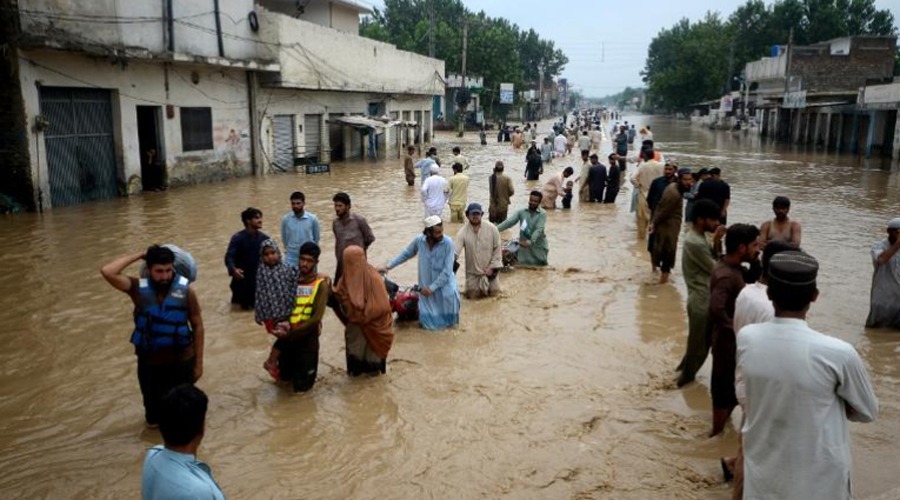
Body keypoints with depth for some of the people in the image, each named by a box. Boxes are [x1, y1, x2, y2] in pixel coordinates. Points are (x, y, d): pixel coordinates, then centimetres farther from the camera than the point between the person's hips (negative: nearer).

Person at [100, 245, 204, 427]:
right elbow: (107, 272, -26)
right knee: (153, 419, 21)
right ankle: (155, 418, 55)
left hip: (181, 361, -1)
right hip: (150, 362, 2)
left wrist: (198, 362, -3)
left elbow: (197, 326, -6)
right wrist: (139, 255, -19)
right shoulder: (139, 288, -12)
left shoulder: (185, 290, -14)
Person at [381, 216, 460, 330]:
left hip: (444, 284, -1)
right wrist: (388, 266, 4)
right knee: (428, 323, -1)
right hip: (426, 287, 1)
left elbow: (447, 270, -19)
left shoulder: (448, 242, -20)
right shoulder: (419, 240, -12)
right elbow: (406, 254, 7)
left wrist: (432, 287, -20)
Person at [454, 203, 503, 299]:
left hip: (490, 269, 0)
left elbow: (497, 249, -6)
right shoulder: (463, 231, -15)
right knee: (472, 295, 0)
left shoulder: (492, 228, -12)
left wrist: (492, 267, -10)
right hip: (472, 271, 0)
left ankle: (485, 282, 35)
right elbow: (455, 250, -21)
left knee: (494, 292, 2)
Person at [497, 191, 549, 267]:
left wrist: (530, 241, -37)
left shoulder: (542, 213, -8)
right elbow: (509, 221, -13)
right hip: (524, 247, 2)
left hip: (539, 247, -2)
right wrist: (496, 229, -29)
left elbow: (539, 230, -21)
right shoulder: (521, 212, -1)